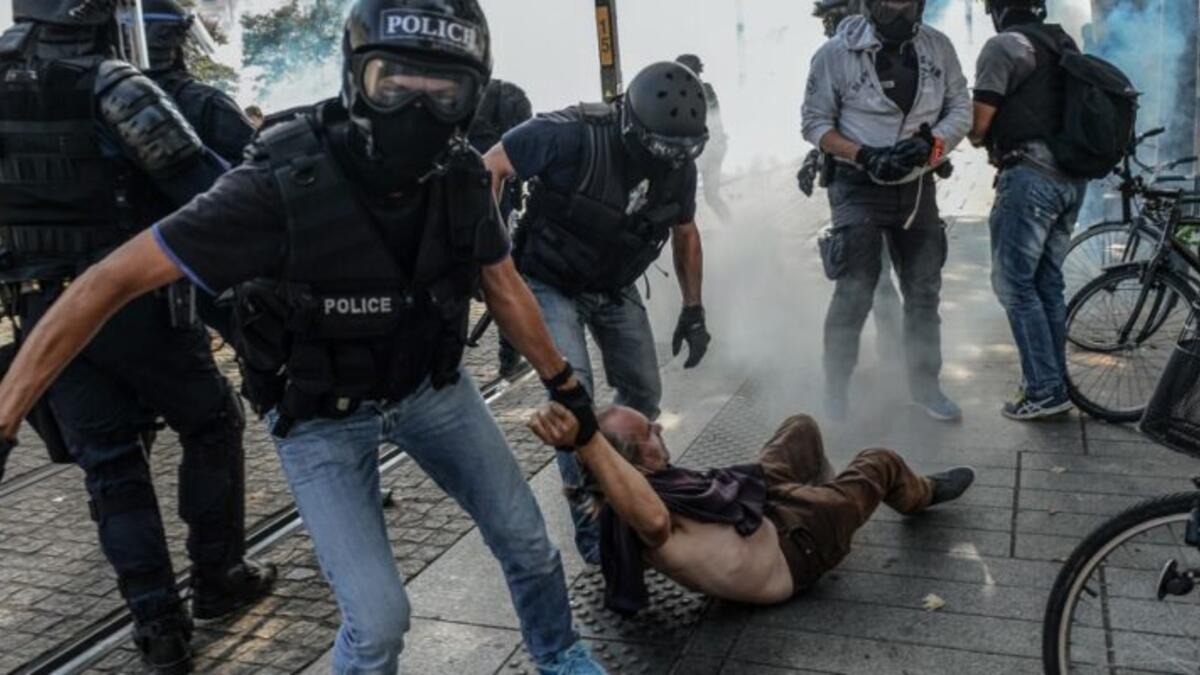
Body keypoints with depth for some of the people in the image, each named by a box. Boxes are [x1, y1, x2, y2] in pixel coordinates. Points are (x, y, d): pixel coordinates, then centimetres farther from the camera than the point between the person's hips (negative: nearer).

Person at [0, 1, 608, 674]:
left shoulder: (460, 176, -18)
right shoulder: (281, 186, -33)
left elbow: (504, 286, 1)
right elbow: (115, 279, -27)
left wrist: (565, 383, 12)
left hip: (429, 384, 5)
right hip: (324, 415, -4)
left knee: (525, 535, 12)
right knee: (379, 617, -8)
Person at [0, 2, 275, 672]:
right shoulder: (115, 87, -14)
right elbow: (201, 182, -17)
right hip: (132, 300, -5)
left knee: (110, 462, 11)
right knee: (212, 422, 15)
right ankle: (218, 578, 23)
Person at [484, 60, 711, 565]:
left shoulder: (678, 166, -11)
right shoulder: (573, 136, -30)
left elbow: (685, 234, 6)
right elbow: (490, 167, -22)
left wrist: (693, 309, 6)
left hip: (615, 289, 5)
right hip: (551, 284, -5)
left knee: (644, 393, 6)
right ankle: (590, 517, -5)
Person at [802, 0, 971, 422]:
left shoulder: (938, 47, 1)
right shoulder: (838, 52, -11)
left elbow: (961, 109, 4)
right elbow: (815, 122, -7)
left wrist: (929, 145, -16)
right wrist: (865, 156, -21)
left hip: (918, 187, 5)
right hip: (859, 189, -4)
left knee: (924, 291, 11)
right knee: (854, 295, -5)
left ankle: (925, 385, 27)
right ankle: (836, 389, 11)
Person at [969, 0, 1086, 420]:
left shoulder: (1004, 46, -6)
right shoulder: (1064, 43, 19)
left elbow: (979, 122, -10)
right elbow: (1064, 112, 21)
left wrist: (981, 139, 11)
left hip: (1030, 175, -8)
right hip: (1072, 176, 8)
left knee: (1014, 284, -4)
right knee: (1048, 283, 13)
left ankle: (1044, 393, -5)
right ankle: (1055, 384, 18)